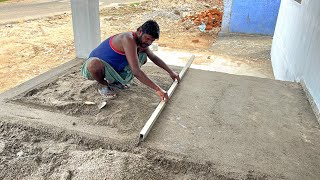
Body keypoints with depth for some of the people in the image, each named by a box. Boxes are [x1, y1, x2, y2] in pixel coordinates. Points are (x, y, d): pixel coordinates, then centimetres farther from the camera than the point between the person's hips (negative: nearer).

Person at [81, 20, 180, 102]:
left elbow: (154, 58, 15)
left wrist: (170, 72, 11)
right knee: (94, 63, -44)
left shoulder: (142, 42, -4)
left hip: (113, 68, 8)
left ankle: (114, 81, 9)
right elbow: (136, 72, -40)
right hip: (94, 65, -8)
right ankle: (103, 85, -8)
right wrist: (158, 89, -40)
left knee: (143, 57, 0)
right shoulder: (129, 40, -33)